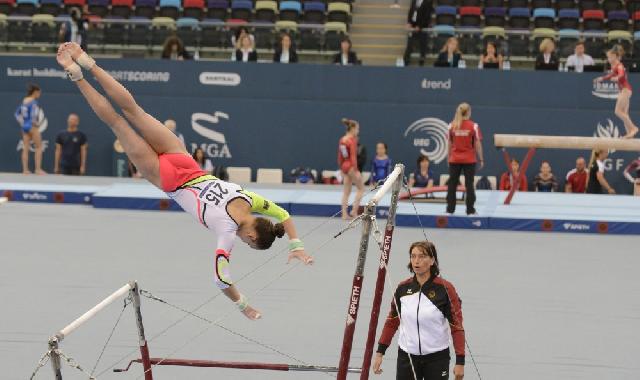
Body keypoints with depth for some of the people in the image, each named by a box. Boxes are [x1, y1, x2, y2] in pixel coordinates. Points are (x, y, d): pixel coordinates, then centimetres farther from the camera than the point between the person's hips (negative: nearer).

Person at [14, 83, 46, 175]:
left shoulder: (24, 101, 10)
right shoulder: (34, 102, -14)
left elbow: (17, 114, 15)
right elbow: (33, 116, -25)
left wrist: (22, 123, 13)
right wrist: (35, 124, -11)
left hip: (24, 126, 7)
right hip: (32, 126, -7)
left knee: (25, 149, 6)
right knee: (39, 147, 2)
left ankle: (25, 170, 4)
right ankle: (38, 169, -3)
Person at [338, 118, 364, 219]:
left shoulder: (342, 140, 8)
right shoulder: (352, 140, -15)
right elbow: (353, 156, -19)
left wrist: (341, 168, 20)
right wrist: (355, 170, -18)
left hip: (344, 165, 7)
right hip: (351, 166, -7)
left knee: (346, 191, 10)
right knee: (361, 188, 8)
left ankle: (344, 214, 6)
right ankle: (354, 210, 1)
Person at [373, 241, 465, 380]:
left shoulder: (445, 289, -10)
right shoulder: (403, 288, 0)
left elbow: (456, 326, -8)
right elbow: (392, 321, 10)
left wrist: (460, 361, -12)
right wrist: (380, 352, 7)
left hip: (437, 358, -3)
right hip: (406, 357, 3)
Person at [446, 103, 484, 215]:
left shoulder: (452, 126, -1)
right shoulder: (473, 126, -7)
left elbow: (450, 144, 3)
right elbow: (477, 144, -6)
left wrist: (449, 157, 12)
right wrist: (481, 159, 1)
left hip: (454, 159, 2)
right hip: (469, 160, -2)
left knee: (452, 184, 8)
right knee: (469, 185, 3)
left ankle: (450, 209, 8)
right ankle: (470, 210, 2)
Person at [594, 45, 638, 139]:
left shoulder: (619, 66, -14)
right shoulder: (614, 66, 14)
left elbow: (622, 75, -34)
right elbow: (611, 75, 33)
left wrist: (617, 78, -55)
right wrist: (602, 78, 43)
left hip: (625, 89, -10)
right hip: (622, 90, 10)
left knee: (618, 111, -14)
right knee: (624, 113, 6)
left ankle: (633, 128, -13)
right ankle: (629, 132, 4)